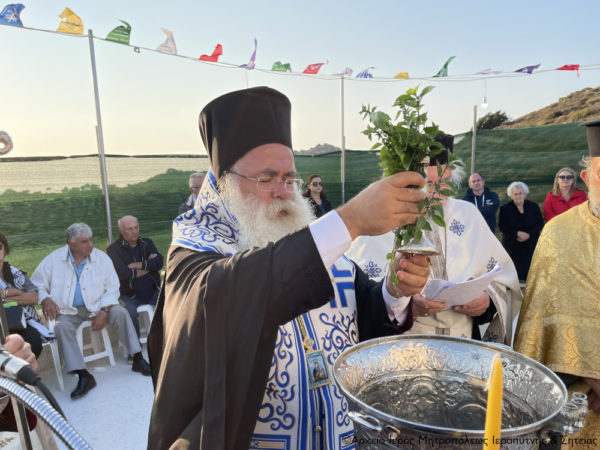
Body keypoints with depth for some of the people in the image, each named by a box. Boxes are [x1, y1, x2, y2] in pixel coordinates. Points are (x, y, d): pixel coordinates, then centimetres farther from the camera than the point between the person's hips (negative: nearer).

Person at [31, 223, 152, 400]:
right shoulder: (53, 260, -4)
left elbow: (112, 288, -3)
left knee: (120, 312, -25)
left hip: (95, 306, 0)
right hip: (67, 311, 0)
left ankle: (138, 359, -17)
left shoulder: (102, 258, -4)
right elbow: (36, 284, 4)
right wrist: (45, 299, -17)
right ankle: (84, 376, -30)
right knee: (61, 327, -31)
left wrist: (104, 311, -16)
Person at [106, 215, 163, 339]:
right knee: (130, 312, -33)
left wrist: (136, 265, -11)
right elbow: (123, 274, -15)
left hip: (153, 292, 3)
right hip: (129, 295, -3)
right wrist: (148, 266, -5)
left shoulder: (147, 243, 12)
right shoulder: (113, 249, 0)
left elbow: (159, 263, -5)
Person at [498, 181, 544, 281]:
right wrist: (518, 233, -16)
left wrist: (528, 234, -13)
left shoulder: (533, 207, 7)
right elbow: (503, 227, -3)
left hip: (531, 244, 1)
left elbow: (540, 224, 3)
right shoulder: (505, 209, 2)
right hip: (512, 246, -1)